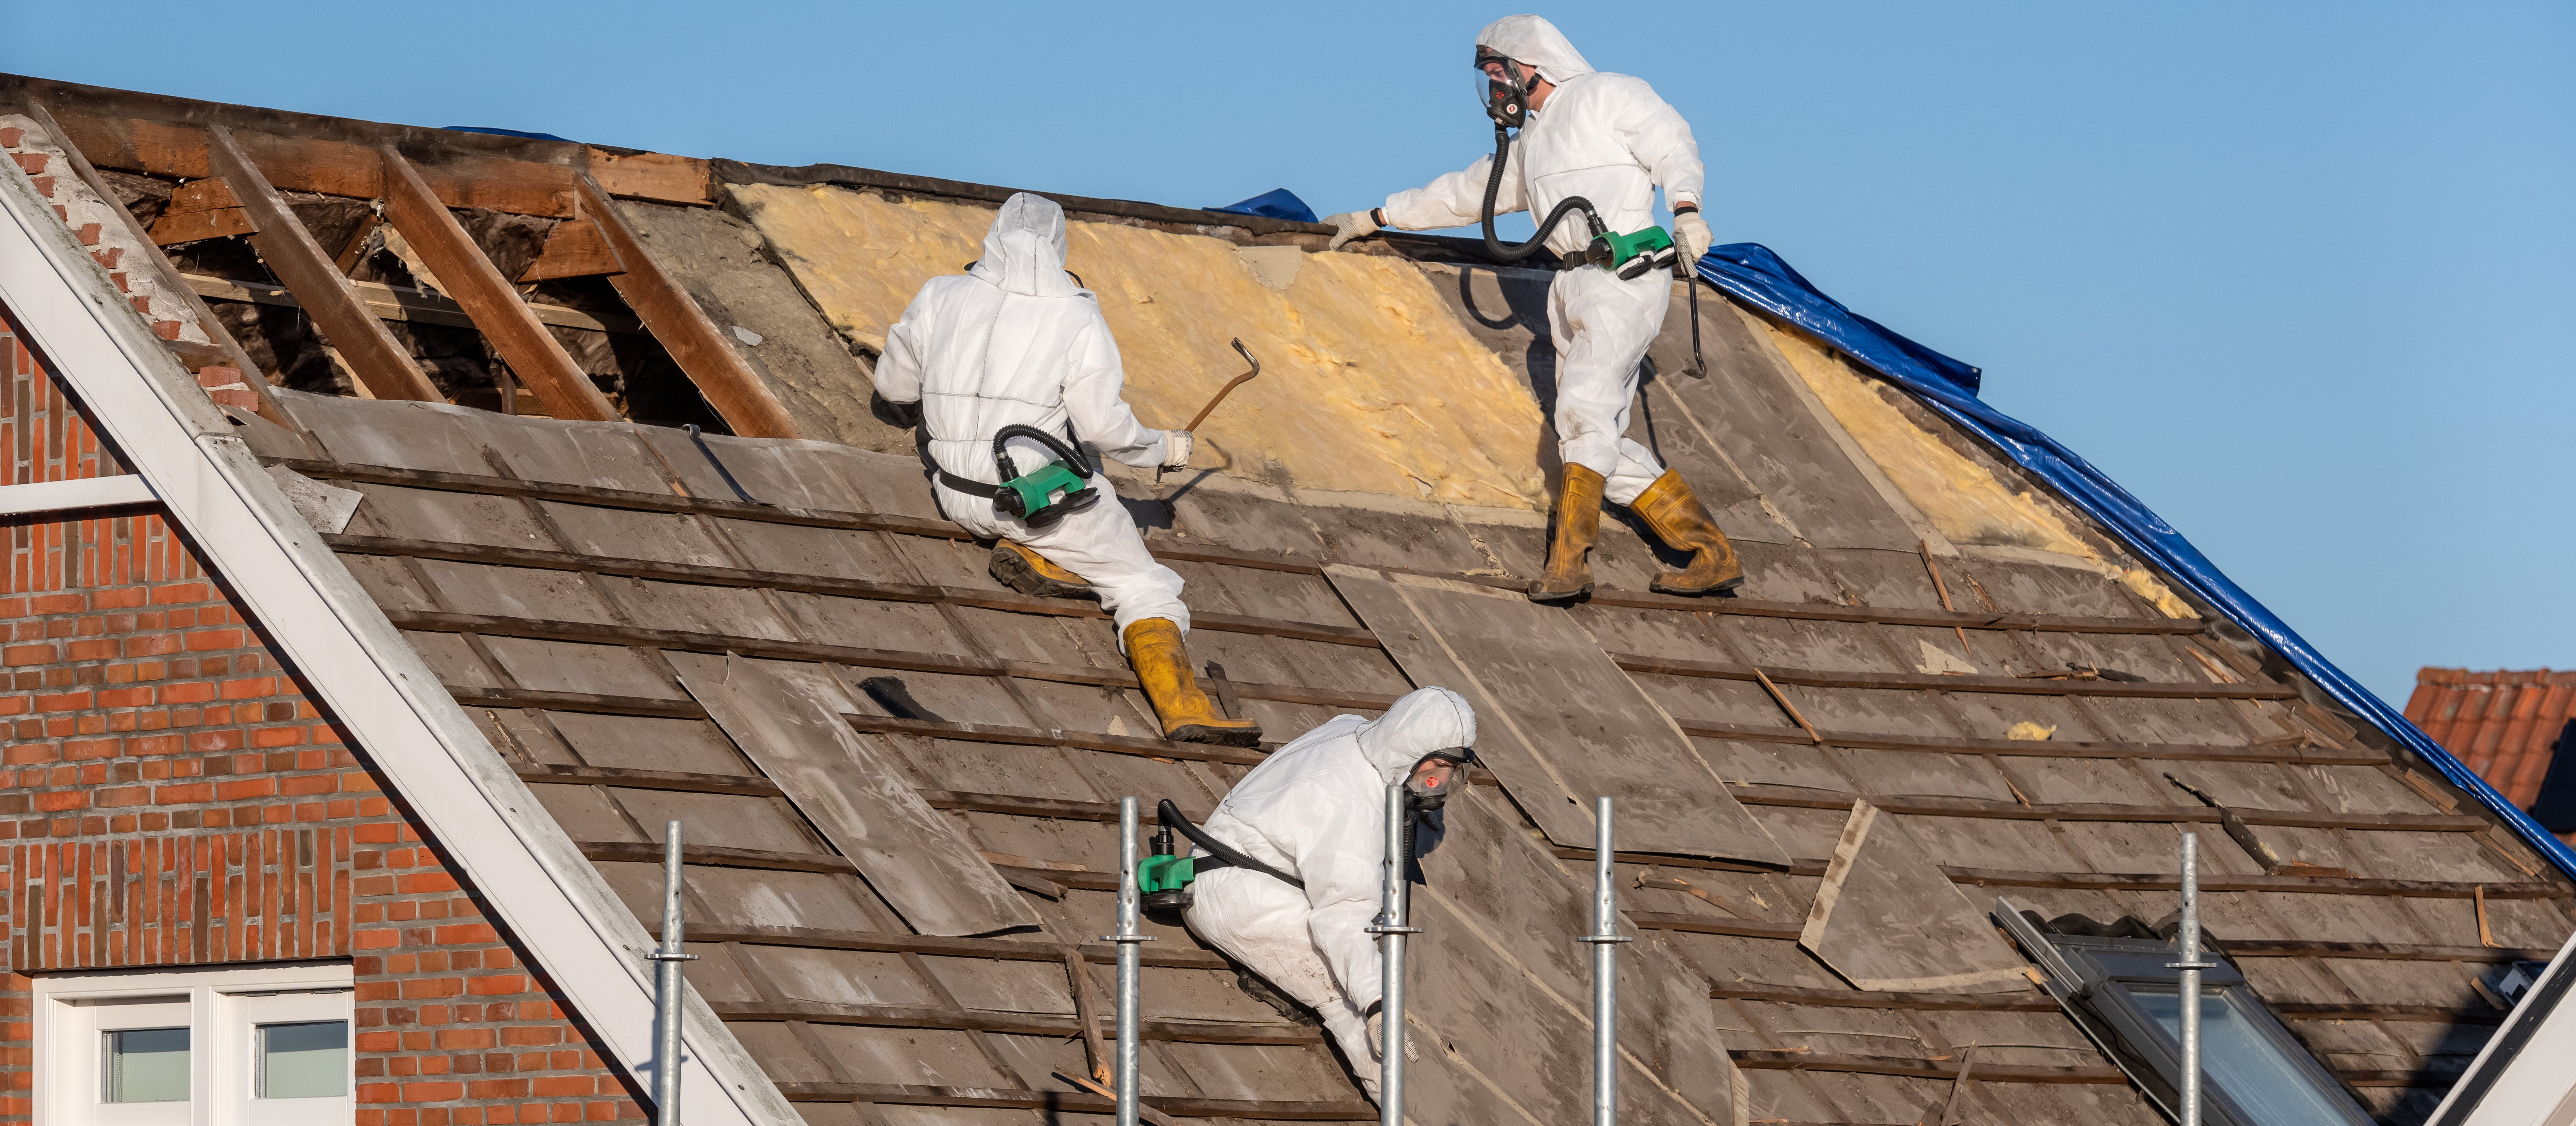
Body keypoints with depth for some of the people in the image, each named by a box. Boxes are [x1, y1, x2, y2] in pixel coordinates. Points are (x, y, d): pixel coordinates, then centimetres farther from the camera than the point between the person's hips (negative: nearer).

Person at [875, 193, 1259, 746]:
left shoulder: (939, 298, 0)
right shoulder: (1077, 319, -11)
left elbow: (895, 387, 12)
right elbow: (1105, 426, -14)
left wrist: (927, 416, 36)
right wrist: (1165, 447, 6)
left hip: (958, 493, 5)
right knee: (1145, 589, 6)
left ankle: (1030, 555, 6)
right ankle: (1181, 705, -15)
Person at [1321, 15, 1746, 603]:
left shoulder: (1609, 96, 3)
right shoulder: (1530, 142, 28)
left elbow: (1673, 146, -7)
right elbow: (1465, 193, 37)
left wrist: (1685, 208, -25)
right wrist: (1376, 218, 40)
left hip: (1625, 277, -9)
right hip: (1574, 289, 9)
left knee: (1586, 407, -24)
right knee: (1607, 450, 0)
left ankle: (1567, 563, -33)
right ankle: (1714, 556, 2)